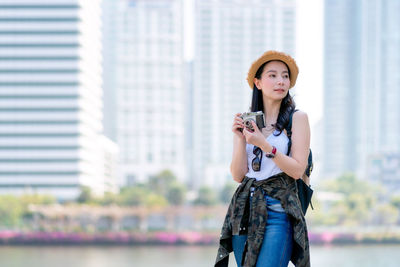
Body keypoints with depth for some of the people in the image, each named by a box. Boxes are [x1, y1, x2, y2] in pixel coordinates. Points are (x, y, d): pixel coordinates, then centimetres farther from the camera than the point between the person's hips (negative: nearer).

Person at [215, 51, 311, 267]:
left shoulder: (297, 118, 3)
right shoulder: (245, 121, 12)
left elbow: (297, 170, -6)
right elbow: (238, 175, 6)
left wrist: (264, 145, -15)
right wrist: (240, 139, -8)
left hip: (278, 210, -4)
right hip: (245, 208, 4)